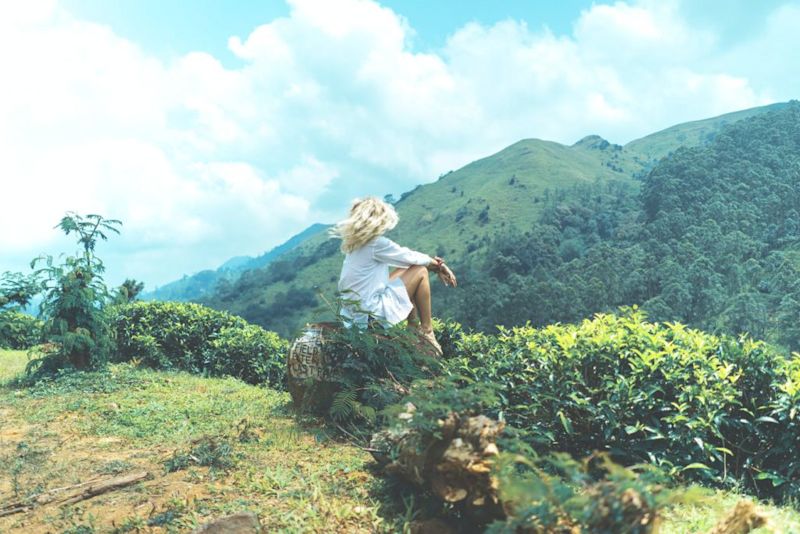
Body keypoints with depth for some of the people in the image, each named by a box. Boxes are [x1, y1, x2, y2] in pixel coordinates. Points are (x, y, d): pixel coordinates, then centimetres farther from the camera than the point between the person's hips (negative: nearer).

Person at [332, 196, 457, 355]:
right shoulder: (377, 243, -19)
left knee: (407, 268, 19)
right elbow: (411, 257, -6)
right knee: (420, 272, 0)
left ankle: (413, 328, 24)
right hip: (372, 314, -9)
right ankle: (427, 332, 10)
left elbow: (403, 255, 10)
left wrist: (437, 266, 11)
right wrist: (436, 263, 15)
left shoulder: (356, 242, 9)